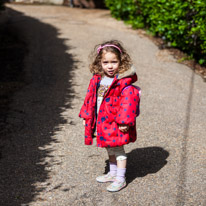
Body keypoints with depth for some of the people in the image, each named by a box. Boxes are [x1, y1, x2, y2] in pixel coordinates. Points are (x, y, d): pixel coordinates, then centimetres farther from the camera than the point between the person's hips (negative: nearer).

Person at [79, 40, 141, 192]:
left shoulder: (124, 82, -18)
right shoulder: (97, 80, 3)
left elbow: (127, 102, -22)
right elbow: (91, 98, 11)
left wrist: (124, 121, -25)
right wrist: (87, 116, 12)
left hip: (116, 123, -7)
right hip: (102, 122, 7)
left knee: (118, 149, 5)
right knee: (110, 149, 22)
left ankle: (120, 179, 18)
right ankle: (113, 173, 39)